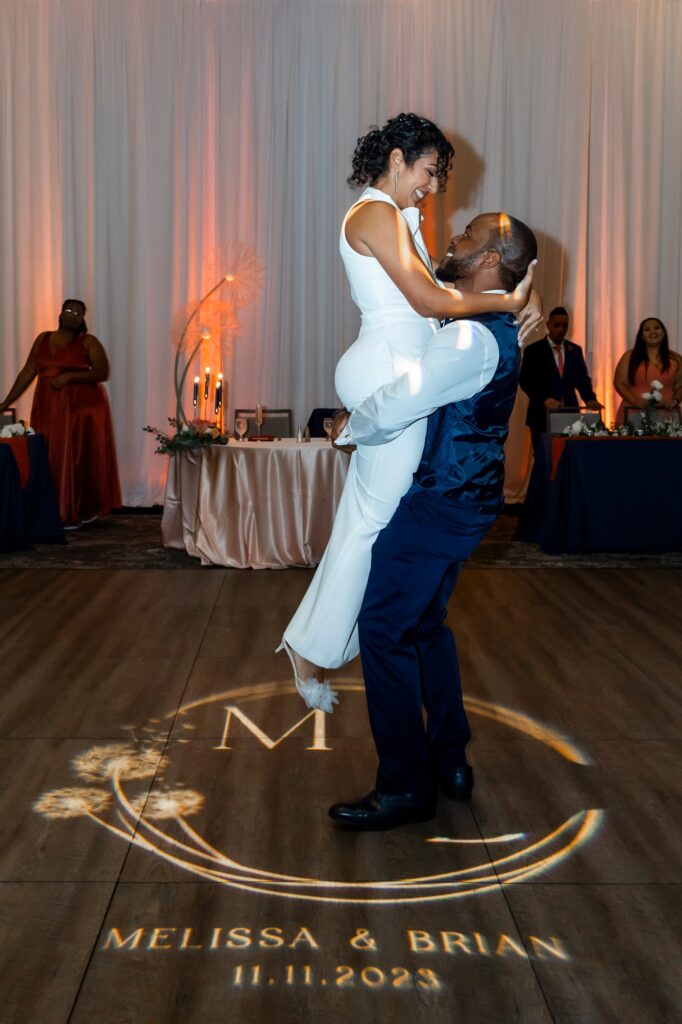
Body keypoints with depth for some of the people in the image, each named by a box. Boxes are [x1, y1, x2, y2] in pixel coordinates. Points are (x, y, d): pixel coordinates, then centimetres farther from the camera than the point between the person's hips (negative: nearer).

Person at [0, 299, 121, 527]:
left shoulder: (89, 342, 0)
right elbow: (28, 372, 9)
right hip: (48, 408, 4)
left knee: (77, 458, -3)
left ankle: (80, 512, 5)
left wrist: (69, 376, -18)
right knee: (50, 459, 2)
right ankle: (53, 512, 9)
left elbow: (102, 373, -8)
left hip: (81, 406, -4)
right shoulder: (43, 339, 11)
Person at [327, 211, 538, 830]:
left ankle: (405, 787, 5)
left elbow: (390, 413, -25)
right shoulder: (494, 328, 10)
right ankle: (450, 761, 29)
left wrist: (348, 430, -6)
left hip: (437, 506, -10)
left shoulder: (472, 337, -23)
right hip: (462, 500, 10)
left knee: (385, 631, -4)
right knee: (427, 624, 20)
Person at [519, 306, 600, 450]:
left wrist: (590, 399, -8)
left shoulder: (575, 350, 11)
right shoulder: (533, 350, -2)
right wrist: (544, 399, -24)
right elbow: (525, 381, -9)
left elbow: (582, 379, 12)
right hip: (543, 415, -3)